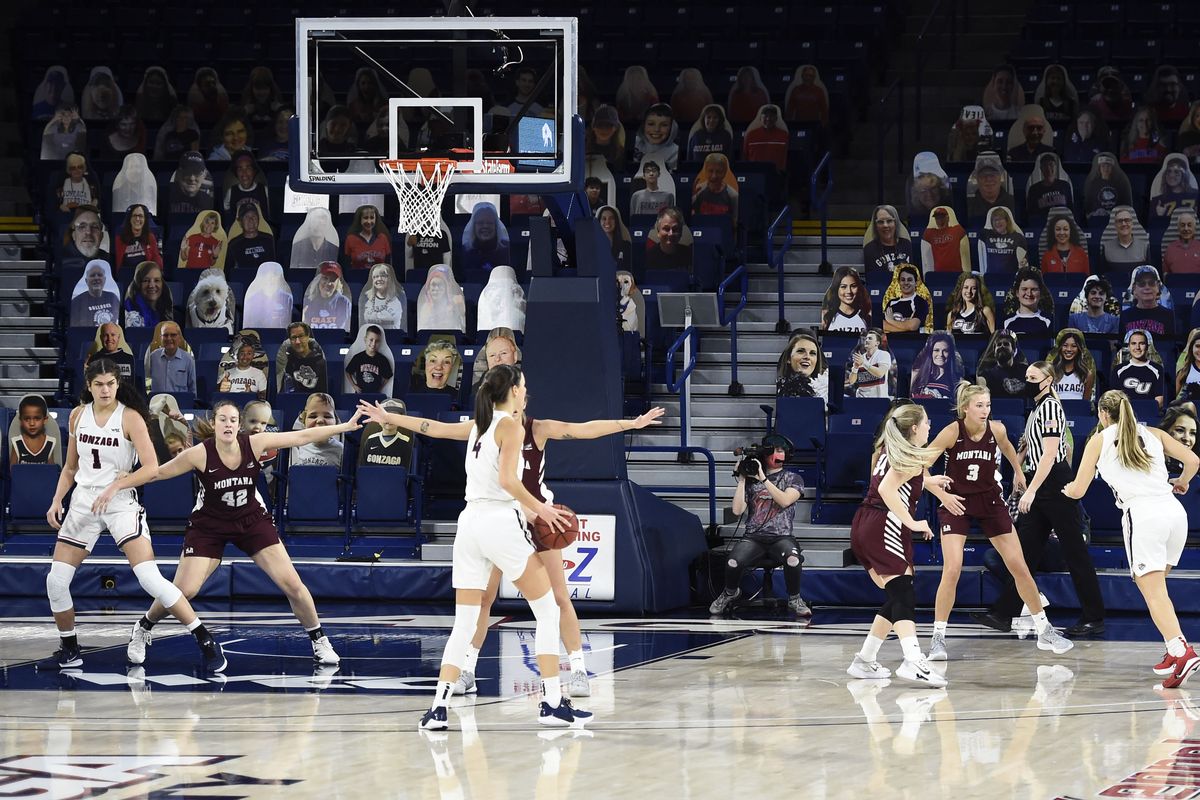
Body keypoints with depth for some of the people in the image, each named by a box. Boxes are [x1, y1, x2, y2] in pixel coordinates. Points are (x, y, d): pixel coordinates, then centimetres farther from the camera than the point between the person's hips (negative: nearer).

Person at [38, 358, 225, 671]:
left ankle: (206, 643, -12)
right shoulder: (78, 415, 6)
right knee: (56, 580, 0)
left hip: (121, 504, -5)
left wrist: (115, 486, -24)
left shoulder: (130, 417, -9)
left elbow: (151, 467, -16)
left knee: (150, 578, -18)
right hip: (83, 503, 5)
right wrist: (57, 501, 6)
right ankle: (69, 652, 19)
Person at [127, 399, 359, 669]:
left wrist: (345, 427, -11)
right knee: (183, 591, -12)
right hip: (209, 526, -2)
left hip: (252, 521, 2)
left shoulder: (254, 444, -17)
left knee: (291, 584, -7)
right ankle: (142, 629, 16)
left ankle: (319, 640, 12)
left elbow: (301, 436, -12)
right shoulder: (200, 454, -22)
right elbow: (158, 473, -14)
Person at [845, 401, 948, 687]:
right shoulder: (913, 457, -6)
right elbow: (887, 489, -18)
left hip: (863, 525, 9)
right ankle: (913, 662, -35)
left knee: (896, 598, 15)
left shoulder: (887, 450, 20)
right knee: (904, 596, -18)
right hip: (885, 527, -9)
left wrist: (927, 480, 35)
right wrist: (912, 523, -16)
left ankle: (865, 661, 15)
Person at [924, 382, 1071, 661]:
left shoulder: (996, 429, -9)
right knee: (952, 569, -18)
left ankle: (1045, 632, 15)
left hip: (990, 502, 3)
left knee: (1019, 567, 4)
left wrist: (1018, 472, 27)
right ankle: (938, 638, -7)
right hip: (956, 503, -3)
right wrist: (942, 495, -23)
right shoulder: (952, 433, -19)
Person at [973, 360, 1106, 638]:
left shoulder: (1050, 407, -12)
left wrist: (1031, 490, -23)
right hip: (1040, 488, 10)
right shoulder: (1038, 408, 17)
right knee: (1024, 550, 7)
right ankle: (1002, 614, 7)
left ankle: (1094, 618, 2)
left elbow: (1049, 454, -19)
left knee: (1075, 552, -3)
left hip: (1054, 486, -10)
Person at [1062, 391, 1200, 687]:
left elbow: (1077, 491, 14)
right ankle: (1175, 651, 13)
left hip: (1142, 513, -5)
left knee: (1153, 593, -10)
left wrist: (1067, 488, 38)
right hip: (1174, 510, 5)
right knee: (1154, 586, 21)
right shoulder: (1153, 434, 20)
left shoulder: (1099, 441, 12)